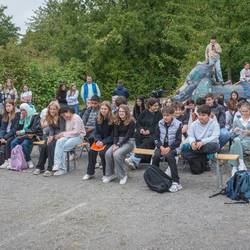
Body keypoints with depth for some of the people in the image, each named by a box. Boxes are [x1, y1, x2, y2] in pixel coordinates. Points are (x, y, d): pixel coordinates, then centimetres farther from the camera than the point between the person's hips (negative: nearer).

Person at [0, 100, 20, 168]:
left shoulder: (17, 115, -6)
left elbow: (15, 129, -12)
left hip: (13, 135, -5)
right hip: (6, 135, 5)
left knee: (7, 142, -32)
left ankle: (8, 161, -26)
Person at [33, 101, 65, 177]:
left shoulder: (61, 118, -9)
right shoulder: (49, 118, 10)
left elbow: (62, 131, -14)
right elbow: (51, 129, 6)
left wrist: (53, 137, -24)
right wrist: (50, 136, -15)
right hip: (52, 136, 5)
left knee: (50, 146, -31)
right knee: (43, 146, -22)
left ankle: (50, 169, -32)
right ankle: (40, 167, -14)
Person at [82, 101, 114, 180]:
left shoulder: (112, 120, -13)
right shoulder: (98, 119, 4)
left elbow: (113, 135, -12)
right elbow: (96, 132, 9)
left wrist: (103, 142, -21)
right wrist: (98, 140, -11)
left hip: (109, 142, -5)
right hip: (100, 140, 5)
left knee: (102, 152, -28)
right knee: (91, 151, -19)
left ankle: (106, 174, -8)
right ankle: (90, 173, -3)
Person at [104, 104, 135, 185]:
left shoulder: (131, 122, -8)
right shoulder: (117, 122, 10)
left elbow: (128, 136, -14)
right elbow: (115, 135, 6)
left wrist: (118, 145, -20)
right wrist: (114, 144, -13)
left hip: (128, 142, -5)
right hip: (119, 141, 5)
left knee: (117, 154, -31)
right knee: (108, 153, -22)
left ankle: (123, 175, -15)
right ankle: (110, 174, -8)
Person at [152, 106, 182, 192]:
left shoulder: (177, 124, -6)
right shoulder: (160, 123, 5)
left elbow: (178, 140, -7)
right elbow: (156, 138, 7)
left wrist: (169, 148, -18)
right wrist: (161, 147, -10)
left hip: (173, 147, -3)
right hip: (161, 146, 4)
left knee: (169, 156, -34)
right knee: (156, 155, -28)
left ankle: (176, 182, -32)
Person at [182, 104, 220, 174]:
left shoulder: (214, 123, -4)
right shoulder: (194, 124, 8)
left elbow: (215, 137, -16)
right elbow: (190, 136, 1)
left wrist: (202, 142, -32)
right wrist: (192, 142, -24)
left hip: (209, 144, -3)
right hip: (196, 145, 3)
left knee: (213, 146, -39)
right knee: (184, 147, -24)